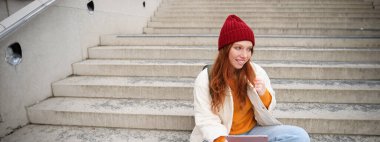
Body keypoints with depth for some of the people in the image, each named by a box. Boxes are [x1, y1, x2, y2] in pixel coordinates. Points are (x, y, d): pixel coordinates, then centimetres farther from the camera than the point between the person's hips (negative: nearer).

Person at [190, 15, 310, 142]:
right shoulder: (205, 79, -12)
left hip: (253, 131, 4)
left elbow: (269, 108, 4)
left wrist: (263, 94, -18)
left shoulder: (257, 72, -3)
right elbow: (206, 120, -11)